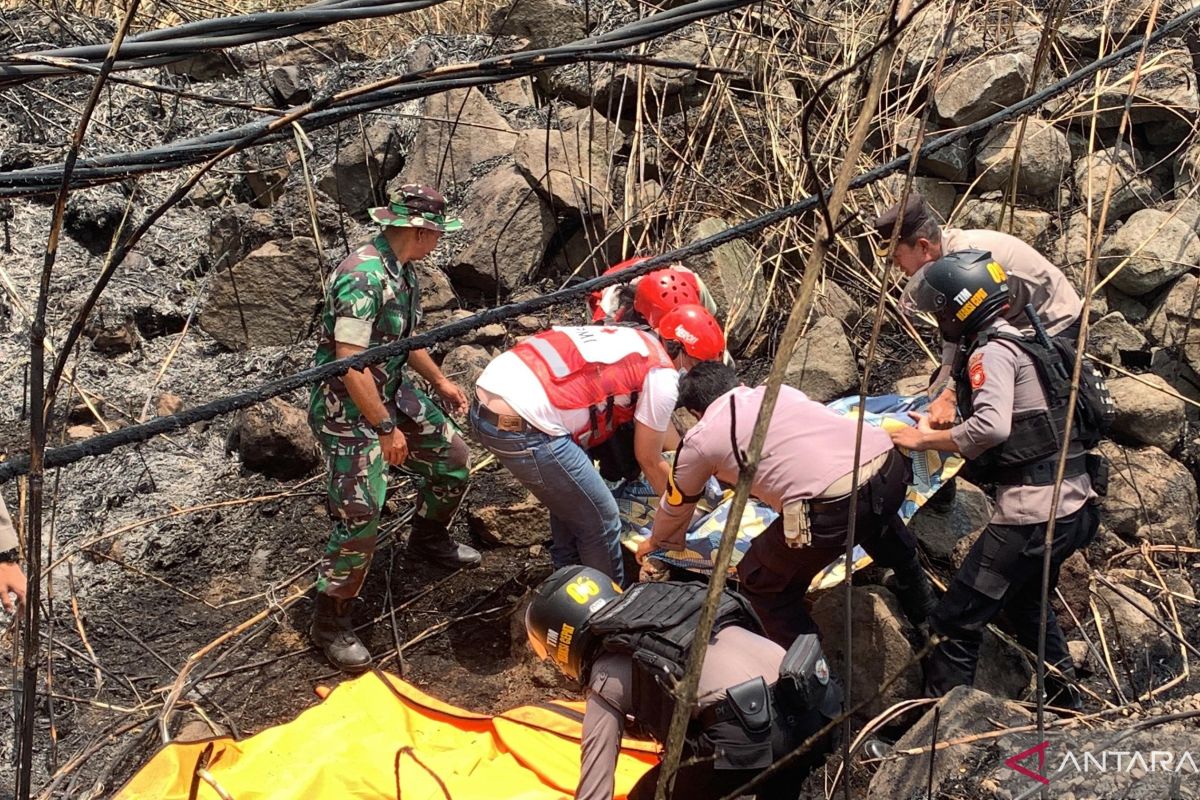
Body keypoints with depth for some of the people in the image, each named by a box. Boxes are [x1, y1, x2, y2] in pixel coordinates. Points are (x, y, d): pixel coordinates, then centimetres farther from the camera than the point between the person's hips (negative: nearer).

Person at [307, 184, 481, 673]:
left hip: (391, 393, 9)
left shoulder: (402, 270, 4)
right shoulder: (362, 277, -27)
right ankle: (330, 624, 7)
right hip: (346, 408, -9)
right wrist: (386, 429, -25)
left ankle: (428, 538, 42)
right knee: (360, 517, -10)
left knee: (452, 458, 16)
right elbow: (350, 363, -29)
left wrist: (439, 381, 23)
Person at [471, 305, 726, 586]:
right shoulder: (663, 375, -1)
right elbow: (649, 460, 10)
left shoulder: (632, 340, 24)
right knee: (600, 521, 9)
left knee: (570, 495, 30)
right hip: (522, 426, -9)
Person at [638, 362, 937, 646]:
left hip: (833, 508, -7)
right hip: (891, 469, 7)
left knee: (761, 583, 17)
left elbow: (676, 504, 32)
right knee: (876, 514, 42)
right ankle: (919, 600, 60)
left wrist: (658, 541, 54)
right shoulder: (776, 389, 28)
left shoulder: (699, 440, 15)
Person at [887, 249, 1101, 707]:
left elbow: (992, 426, -27)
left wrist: (926, 439, -14)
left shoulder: (990, 351, -12)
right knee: (1028, 604, 32)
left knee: (956, 623, -5)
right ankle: (1066, 708, 44)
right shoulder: (1018, 343, 17)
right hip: (1074, 504, 10)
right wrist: (939, 427, 13)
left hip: (1033, 511, -10)